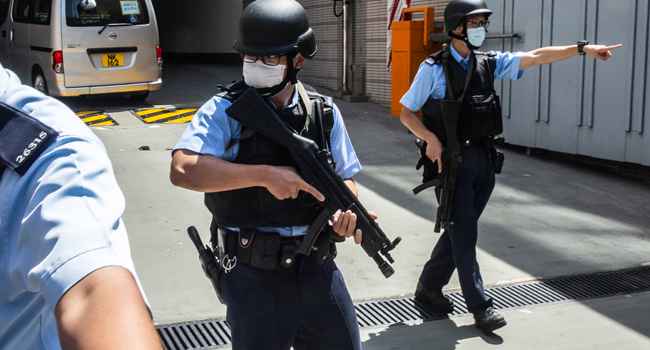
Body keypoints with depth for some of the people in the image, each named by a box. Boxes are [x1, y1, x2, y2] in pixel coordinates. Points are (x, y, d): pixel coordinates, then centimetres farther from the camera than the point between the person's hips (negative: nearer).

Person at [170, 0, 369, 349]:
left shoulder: (324, 112, 4)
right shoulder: (225, 110, -8)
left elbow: (345, 175, 11)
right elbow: (183, 170, -22)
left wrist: (347, 206, -12)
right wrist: (265, 175, -27)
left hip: (318, 268, 4)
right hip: (255, 276, -4)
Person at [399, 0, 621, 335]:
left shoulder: (489, 63, 8)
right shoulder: (434, 68, -7)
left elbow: (535, 56, 2)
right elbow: (406, 112, -3)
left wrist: (581, 48, -7)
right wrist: (431, 139, -17)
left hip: (483, 159, 6)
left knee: (460, 230, 13)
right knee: (464, 234, -2)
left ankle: (428, 287, 28)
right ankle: (480, 306, 7)